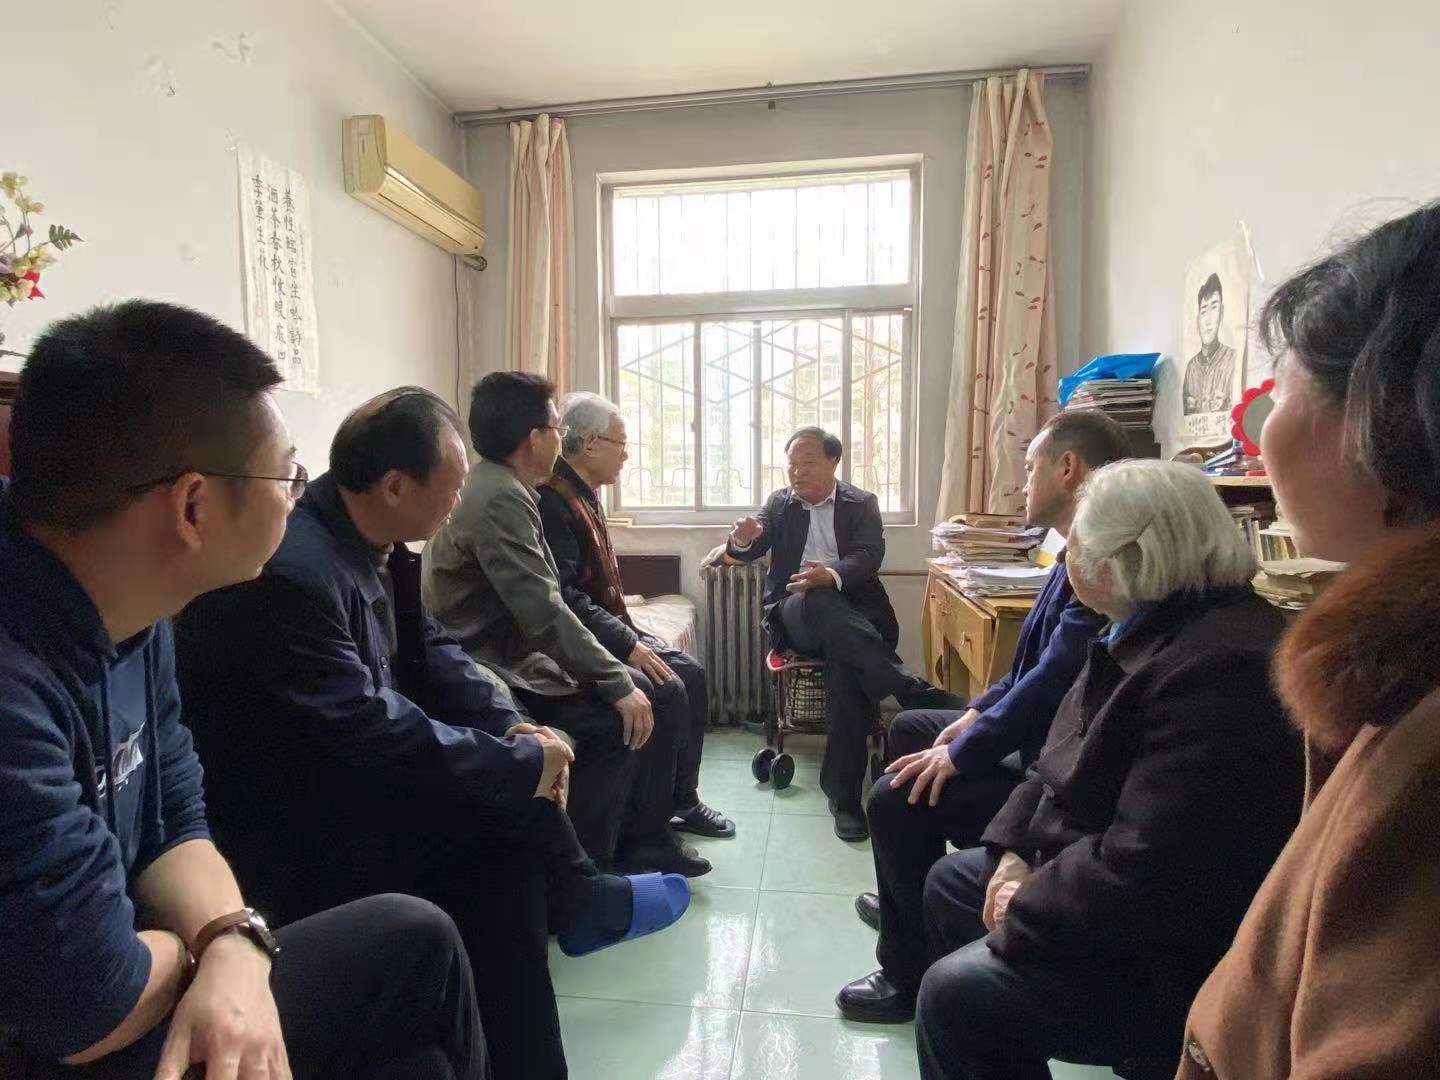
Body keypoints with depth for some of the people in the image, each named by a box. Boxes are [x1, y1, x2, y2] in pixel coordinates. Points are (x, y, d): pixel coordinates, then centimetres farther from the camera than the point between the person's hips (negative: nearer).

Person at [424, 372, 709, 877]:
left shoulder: (498, 488, 11)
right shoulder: (501, 499, -21)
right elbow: (544, 614, -27)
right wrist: (617, 683, -21)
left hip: (514, 658, 10)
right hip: (494, 679, -10)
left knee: (653, 698, 4)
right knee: (618, 721, -21)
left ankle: (643, 839, 14)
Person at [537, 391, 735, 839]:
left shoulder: (583, 495, 14)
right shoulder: (551, 500, -18)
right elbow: (563, 596, -26)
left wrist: (633, 635, 9)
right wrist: (628, 645, -24)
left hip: (603, 631, 10)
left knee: (690, 672, 4)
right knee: (666, 692, -22)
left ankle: (682, 799, 13)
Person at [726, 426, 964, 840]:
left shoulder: (862, 503, 11)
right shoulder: (779, 503, 18)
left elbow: (869, 555, -6)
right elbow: (750, 551, 6)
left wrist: (831, 574, -29)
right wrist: (742, 540, -21)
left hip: (851, 610, 0)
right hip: (796, 613, 1)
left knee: (845, 660, -35)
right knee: (819, 601, -37)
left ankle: (843, 792, -29)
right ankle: (918, 695, -41)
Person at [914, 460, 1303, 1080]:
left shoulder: (1220, 668, -30)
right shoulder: (1147, 630, 5)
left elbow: (1146, 870, -33)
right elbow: (1069, 763, 11)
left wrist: (1028, 913, -19)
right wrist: (1016, 847, -3)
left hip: (1178, 959, -10)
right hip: (1104, 881, 10)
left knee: (956, 994, -20)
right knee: (949, 884, 18)